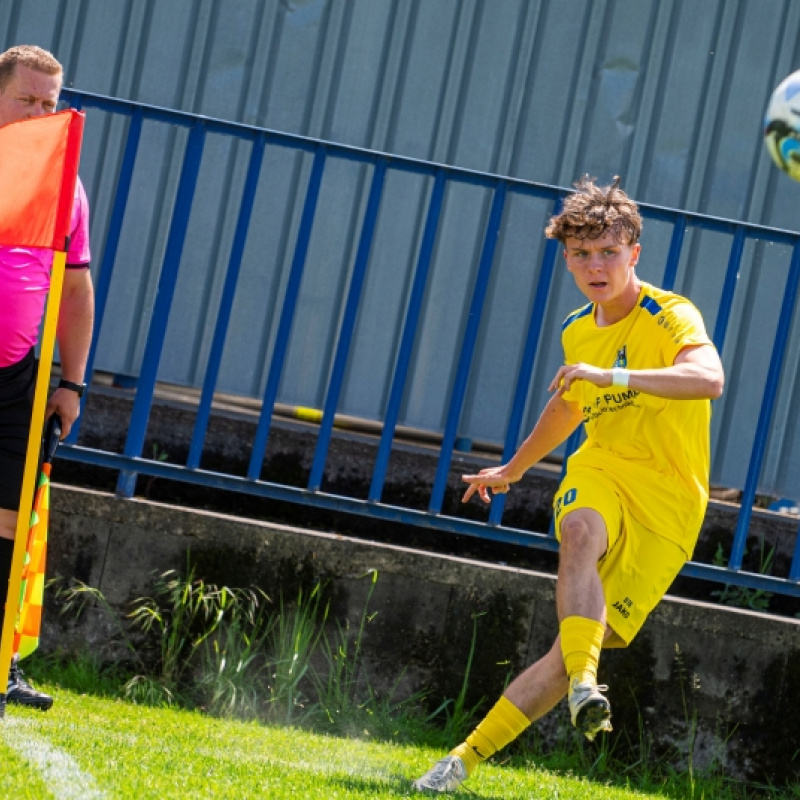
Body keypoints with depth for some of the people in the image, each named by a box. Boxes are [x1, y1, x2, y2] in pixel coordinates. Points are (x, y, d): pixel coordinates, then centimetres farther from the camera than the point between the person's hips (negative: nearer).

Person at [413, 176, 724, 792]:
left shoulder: (671, 316, -12)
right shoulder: (578, 332, 10)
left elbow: (709, 379, -34)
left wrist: (612, 377, -42)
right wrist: (513, 469, 45)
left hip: (666, 508, -4)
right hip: (600, 472, 4)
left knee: (579, 647, -11)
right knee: (582, 533, -36)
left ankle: (466, 759, -4)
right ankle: (584, 685, -46)